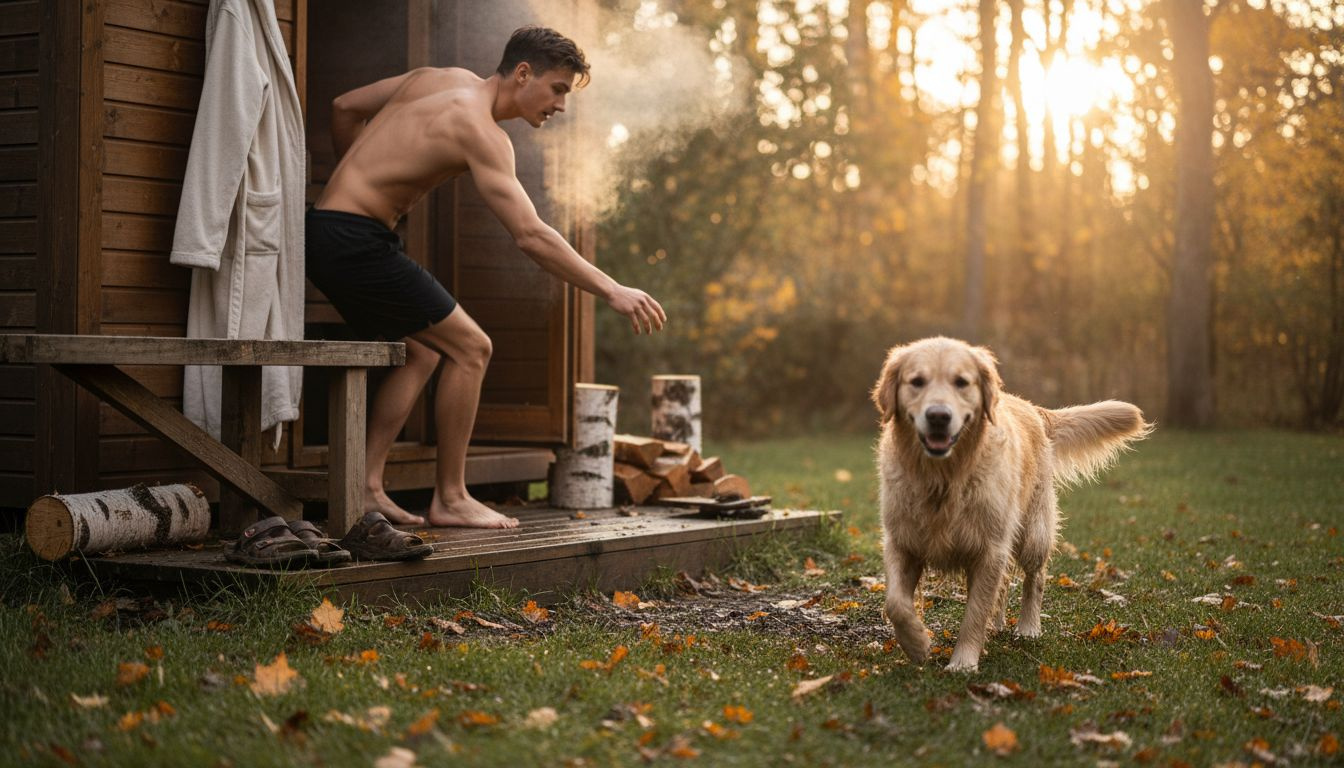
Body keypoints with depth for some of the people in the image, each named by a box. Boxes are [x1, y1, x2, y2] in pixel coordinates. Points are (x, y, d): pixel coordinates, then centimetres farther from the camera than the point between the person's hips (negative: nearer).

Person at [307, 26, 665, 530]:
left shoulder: (436, 79, 13)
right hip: (355, 239, -10)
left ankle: (367, 488, 13)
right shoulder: (479, 130, -15)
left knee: (419, 352, 18)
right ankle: (450, 499, 3)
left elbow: (344, 108, 23)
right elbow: (531, 236, -24)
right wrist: (612, 291, -24)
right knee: (470, 348, -4)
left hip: (326, 232, 10)